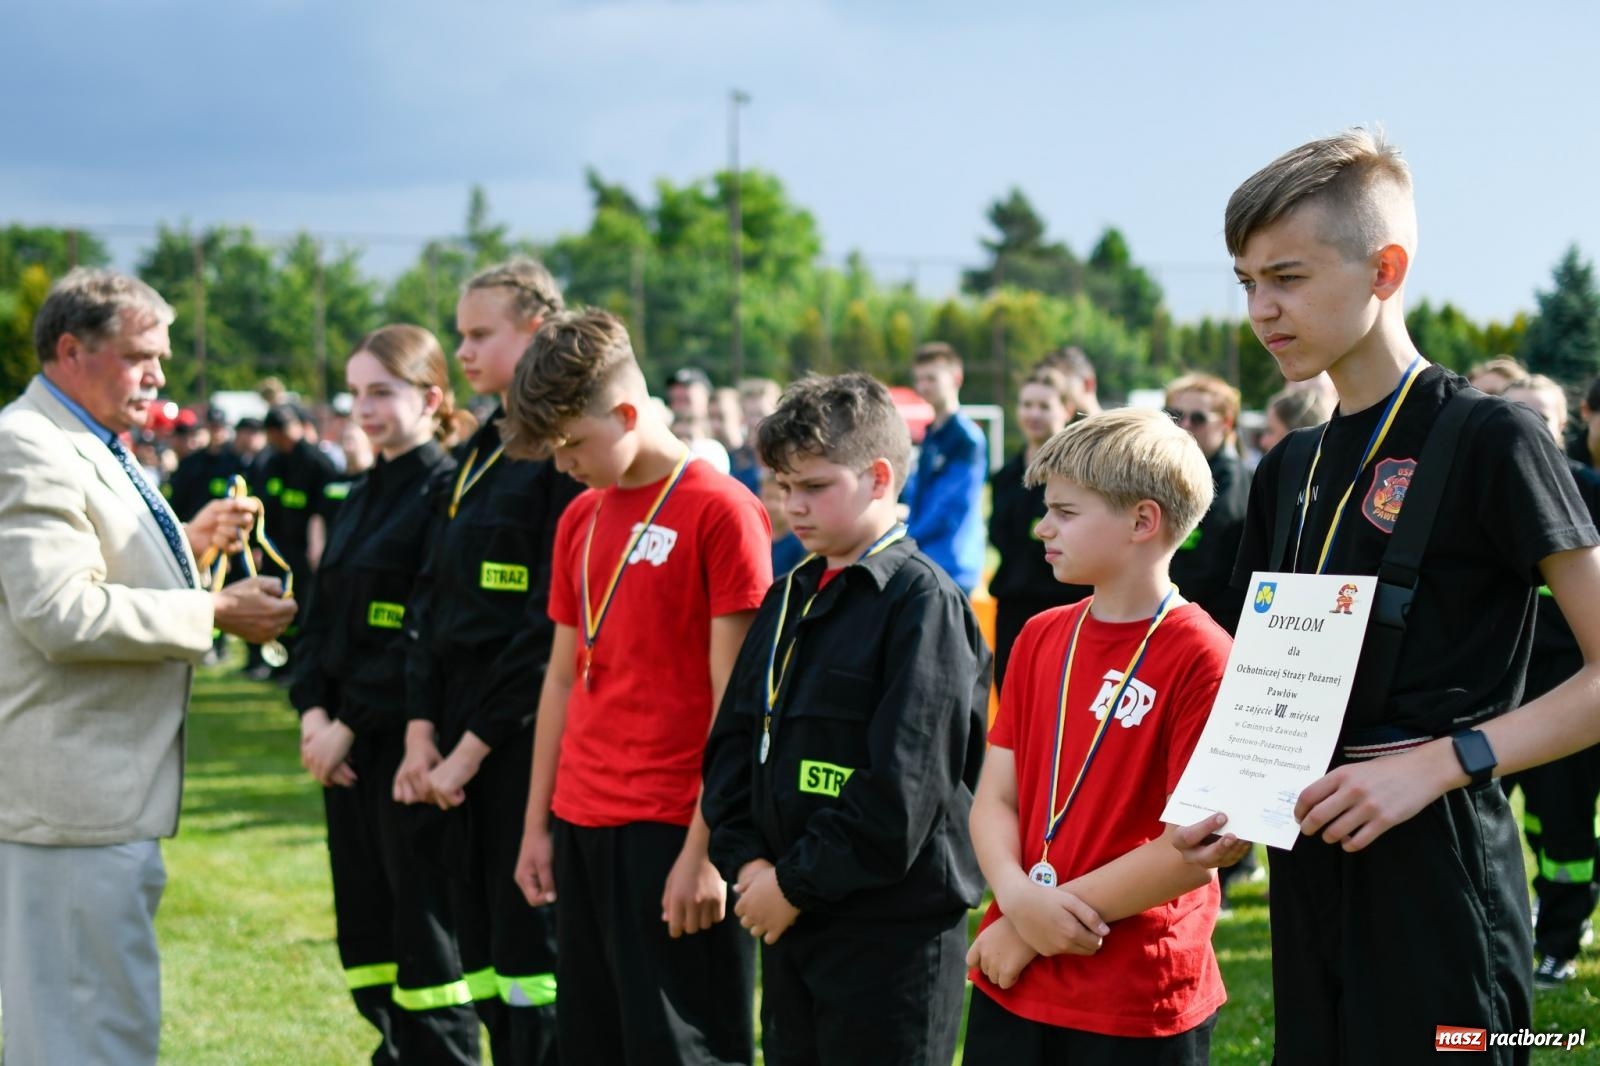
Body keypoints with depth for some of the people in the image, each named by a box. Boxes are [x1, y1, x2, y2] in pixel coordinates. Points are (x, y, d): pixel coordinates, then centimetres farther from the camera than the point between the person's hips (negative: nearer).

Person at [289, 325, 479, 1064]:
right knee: (364, 924, 13)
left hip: (408, 741, -8)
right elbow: (321, 613, 14)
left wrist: (352, 723, -16)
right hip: (346, 745, 8)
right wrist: (312, 709, -1)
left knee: (423, 927, -2)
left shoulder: (445, 492, -11)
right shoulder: (362, 496, 15)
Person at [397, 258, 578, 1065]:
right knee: (482, 962, 12)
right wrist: (422, 728, 3)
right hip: (458, 737, 8)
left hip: (527, 734, -8)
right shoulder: (479, 454, 16)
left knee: (530, 966, -2)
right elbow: (430, 601, 14)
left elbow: (551, 624, -16)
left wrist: (476, 745, -14)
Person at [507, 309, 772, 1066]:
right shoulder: (581, 518, 12)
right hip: (581, 825, 7)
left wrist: (707, 848, -15)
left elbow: (734, 698, -13)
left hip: (672, 831, -7)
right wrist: (537, 823, 15)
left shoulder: (720, 511, -10)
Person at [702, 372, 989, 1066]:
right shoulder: (791, 597, 12)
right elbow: (733, 740, 11)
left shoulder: (922, 601, -12)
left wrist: (796, 884, -15)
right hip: (787, 915, 7)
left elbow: (901, 789, -19)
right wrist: (746, 860, -4)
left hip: (893, 930, -7)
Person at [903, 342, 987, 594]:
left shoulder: (967, 438, -10)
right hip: (921, 565, 8)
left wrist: (908, 540, -11)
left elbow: (954, 507, -16)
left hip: (951, 567, -8)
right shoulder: (930, 436, 15)